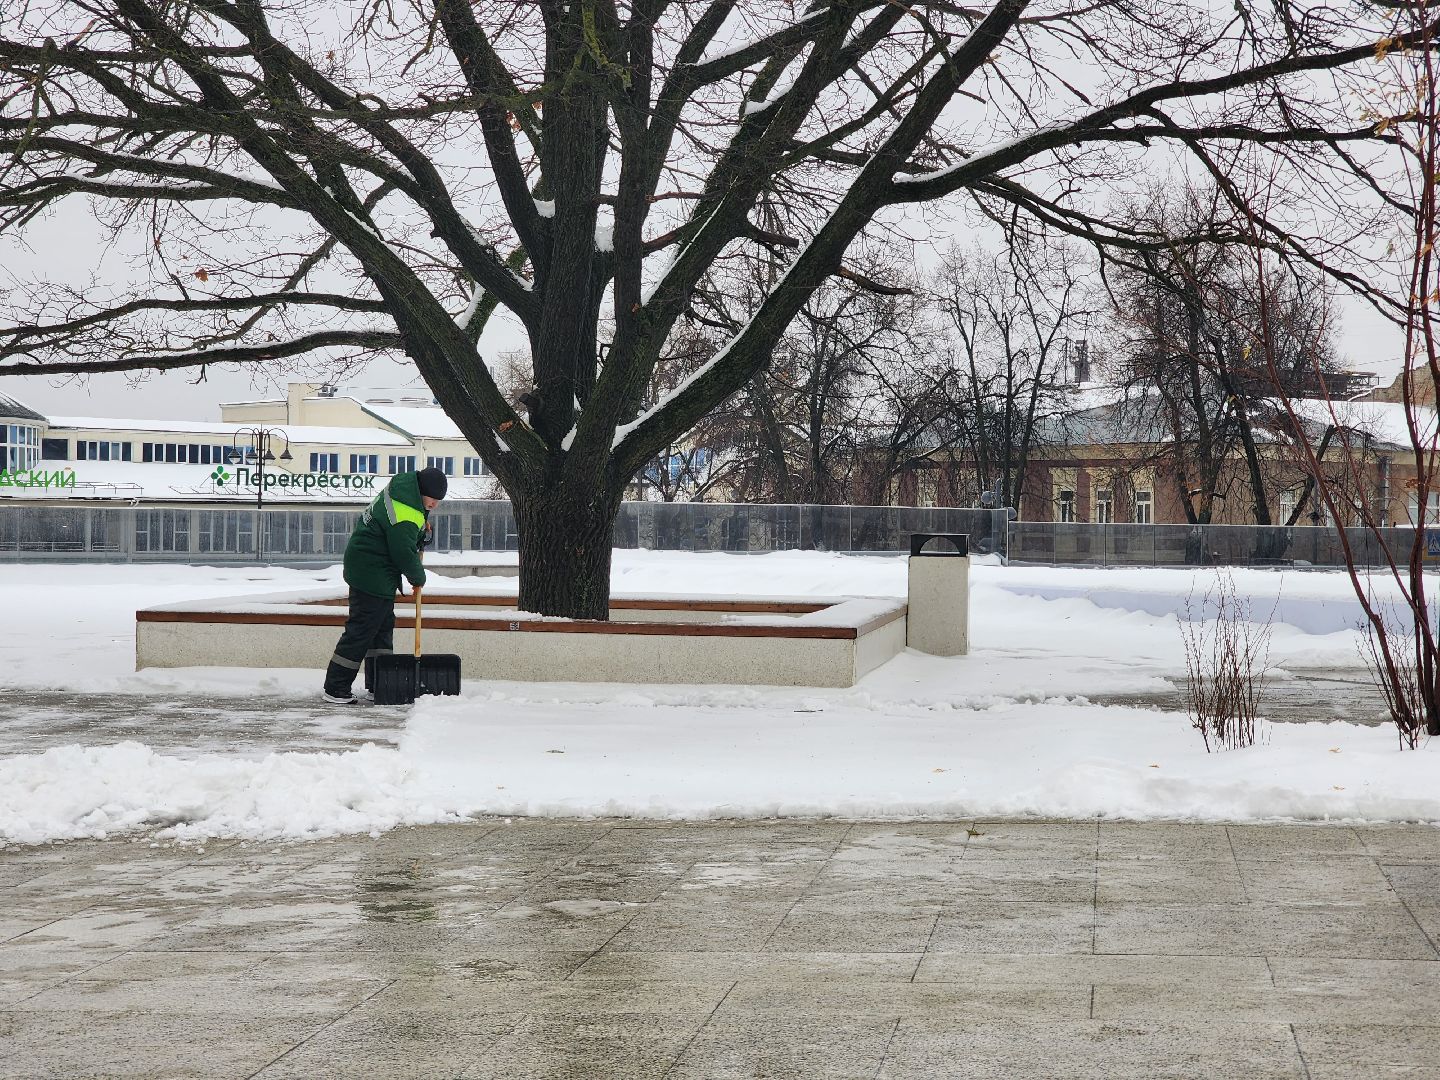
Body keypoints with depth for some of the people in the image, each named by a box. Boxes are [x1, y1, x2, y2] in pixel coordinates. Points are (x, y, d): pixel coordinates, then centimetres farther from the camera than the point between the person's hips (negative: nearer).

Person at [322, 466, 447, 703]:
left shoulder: (405, 484, 5)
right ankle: (335, 688, -9)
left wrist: (423, 531, 6)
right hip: (371, 574, -11)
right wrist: (419, 577, -3)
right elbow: (404, 553, -21)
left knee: (383, 624, 16)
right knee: (362, 629, -10)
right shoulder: (404, 515, -26)